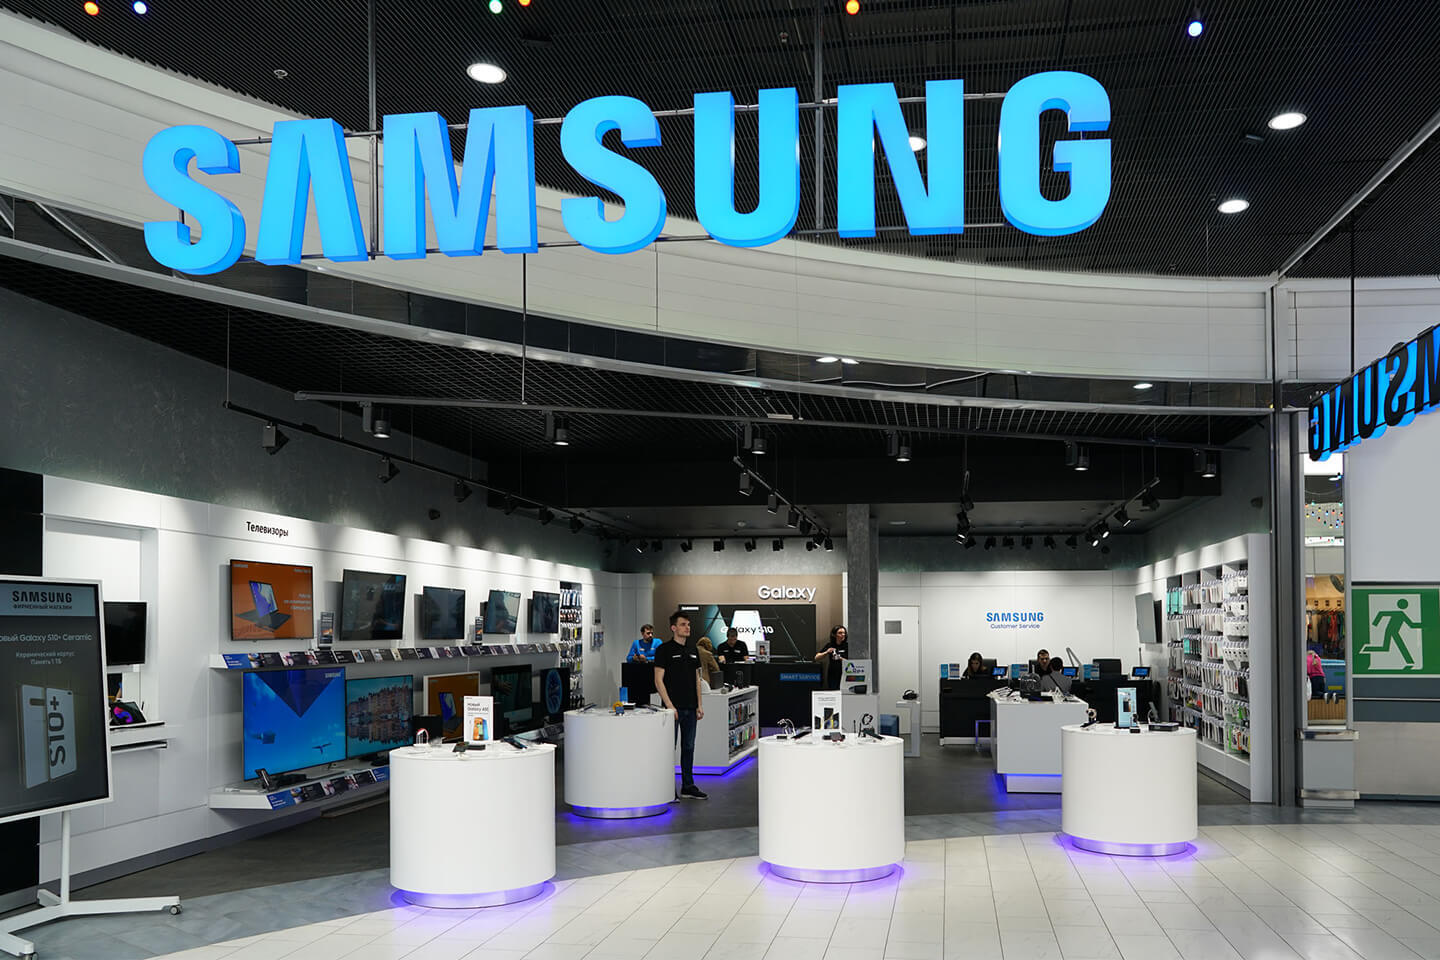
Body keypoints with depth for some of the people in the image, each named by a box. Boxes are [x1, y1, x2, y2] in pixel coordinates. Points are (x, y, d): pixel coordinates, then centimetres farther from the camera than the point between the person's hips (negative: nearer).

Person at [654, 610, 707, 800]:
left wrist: (699, 705, 9)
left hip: (690, 708, 7)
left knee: (689, 747, 11)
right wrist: (669, 705, -17)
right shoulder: (664, 649, -8)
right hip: (673, 707, -6)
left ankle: (688, 786, 18)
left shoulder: (693, 650, 12)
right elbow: (658, 680, -11)